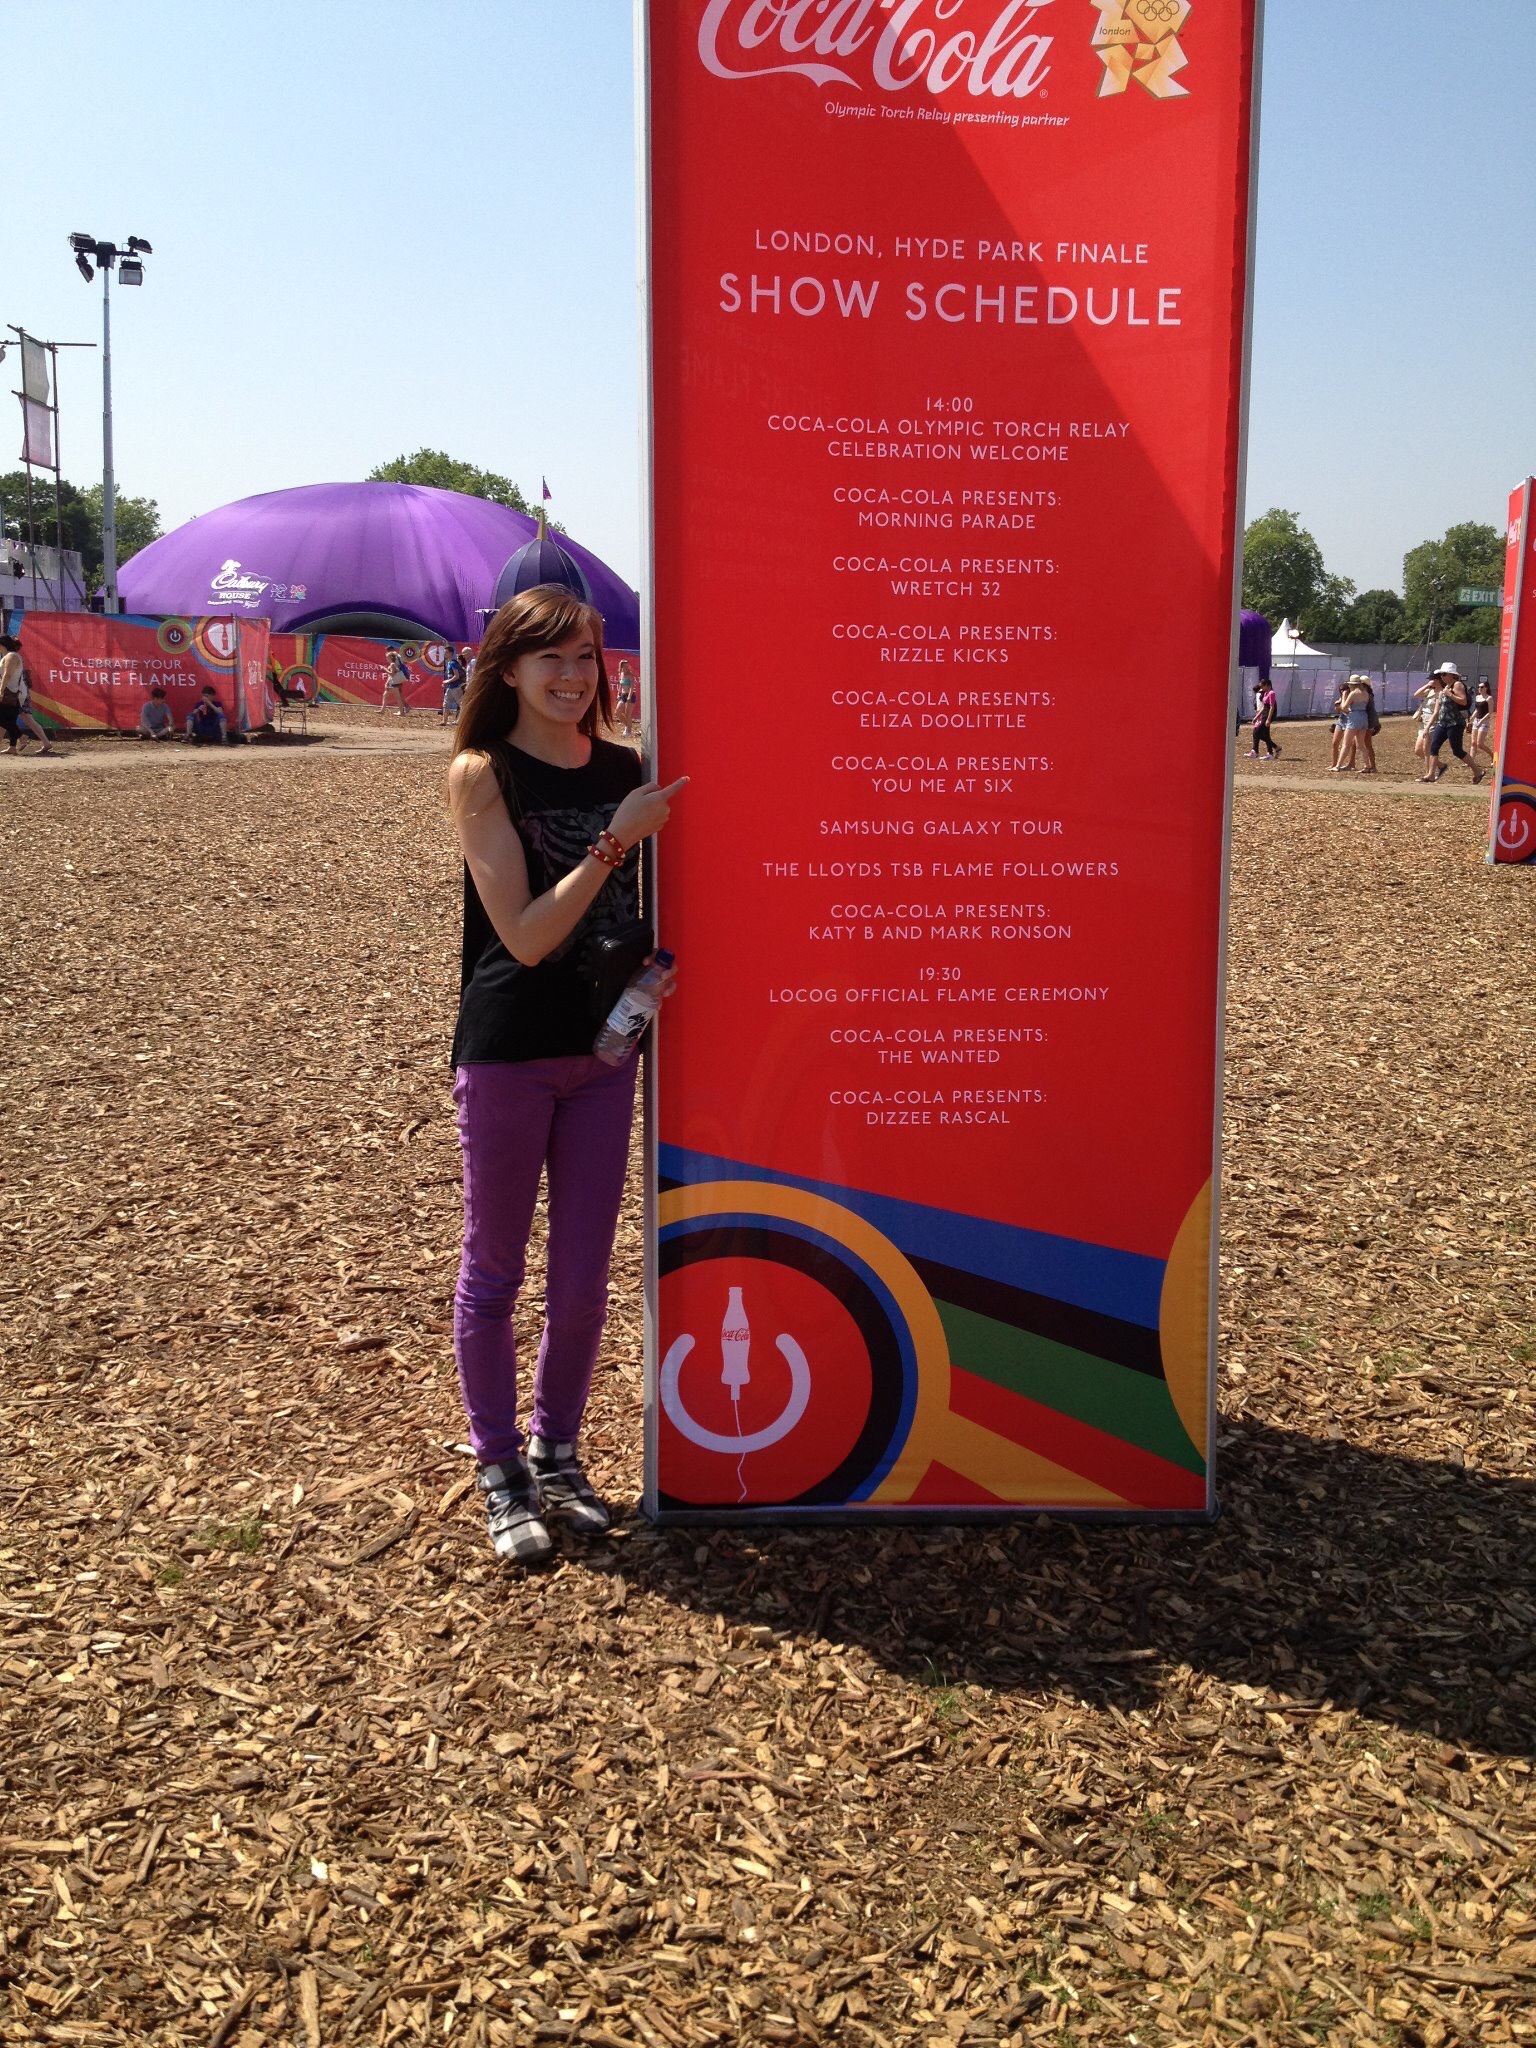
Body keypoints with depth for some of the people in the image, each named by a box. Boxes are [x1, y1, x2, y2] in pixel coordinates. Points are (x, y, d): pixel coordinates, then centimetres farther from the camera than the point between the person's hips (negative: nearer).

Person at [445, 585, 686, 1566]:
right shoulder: (483, 774, -10)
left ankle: (559, 1454, 30)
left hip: (604, 1051, 4)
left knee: (585, 1276, 11)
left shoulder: (626, 769, 3)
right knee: (495, 1269, 9)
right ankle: (502, 1470, 24)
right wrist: (614, 841, -23)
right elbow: (526, 935, -17)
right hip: (508, 1053, -4)